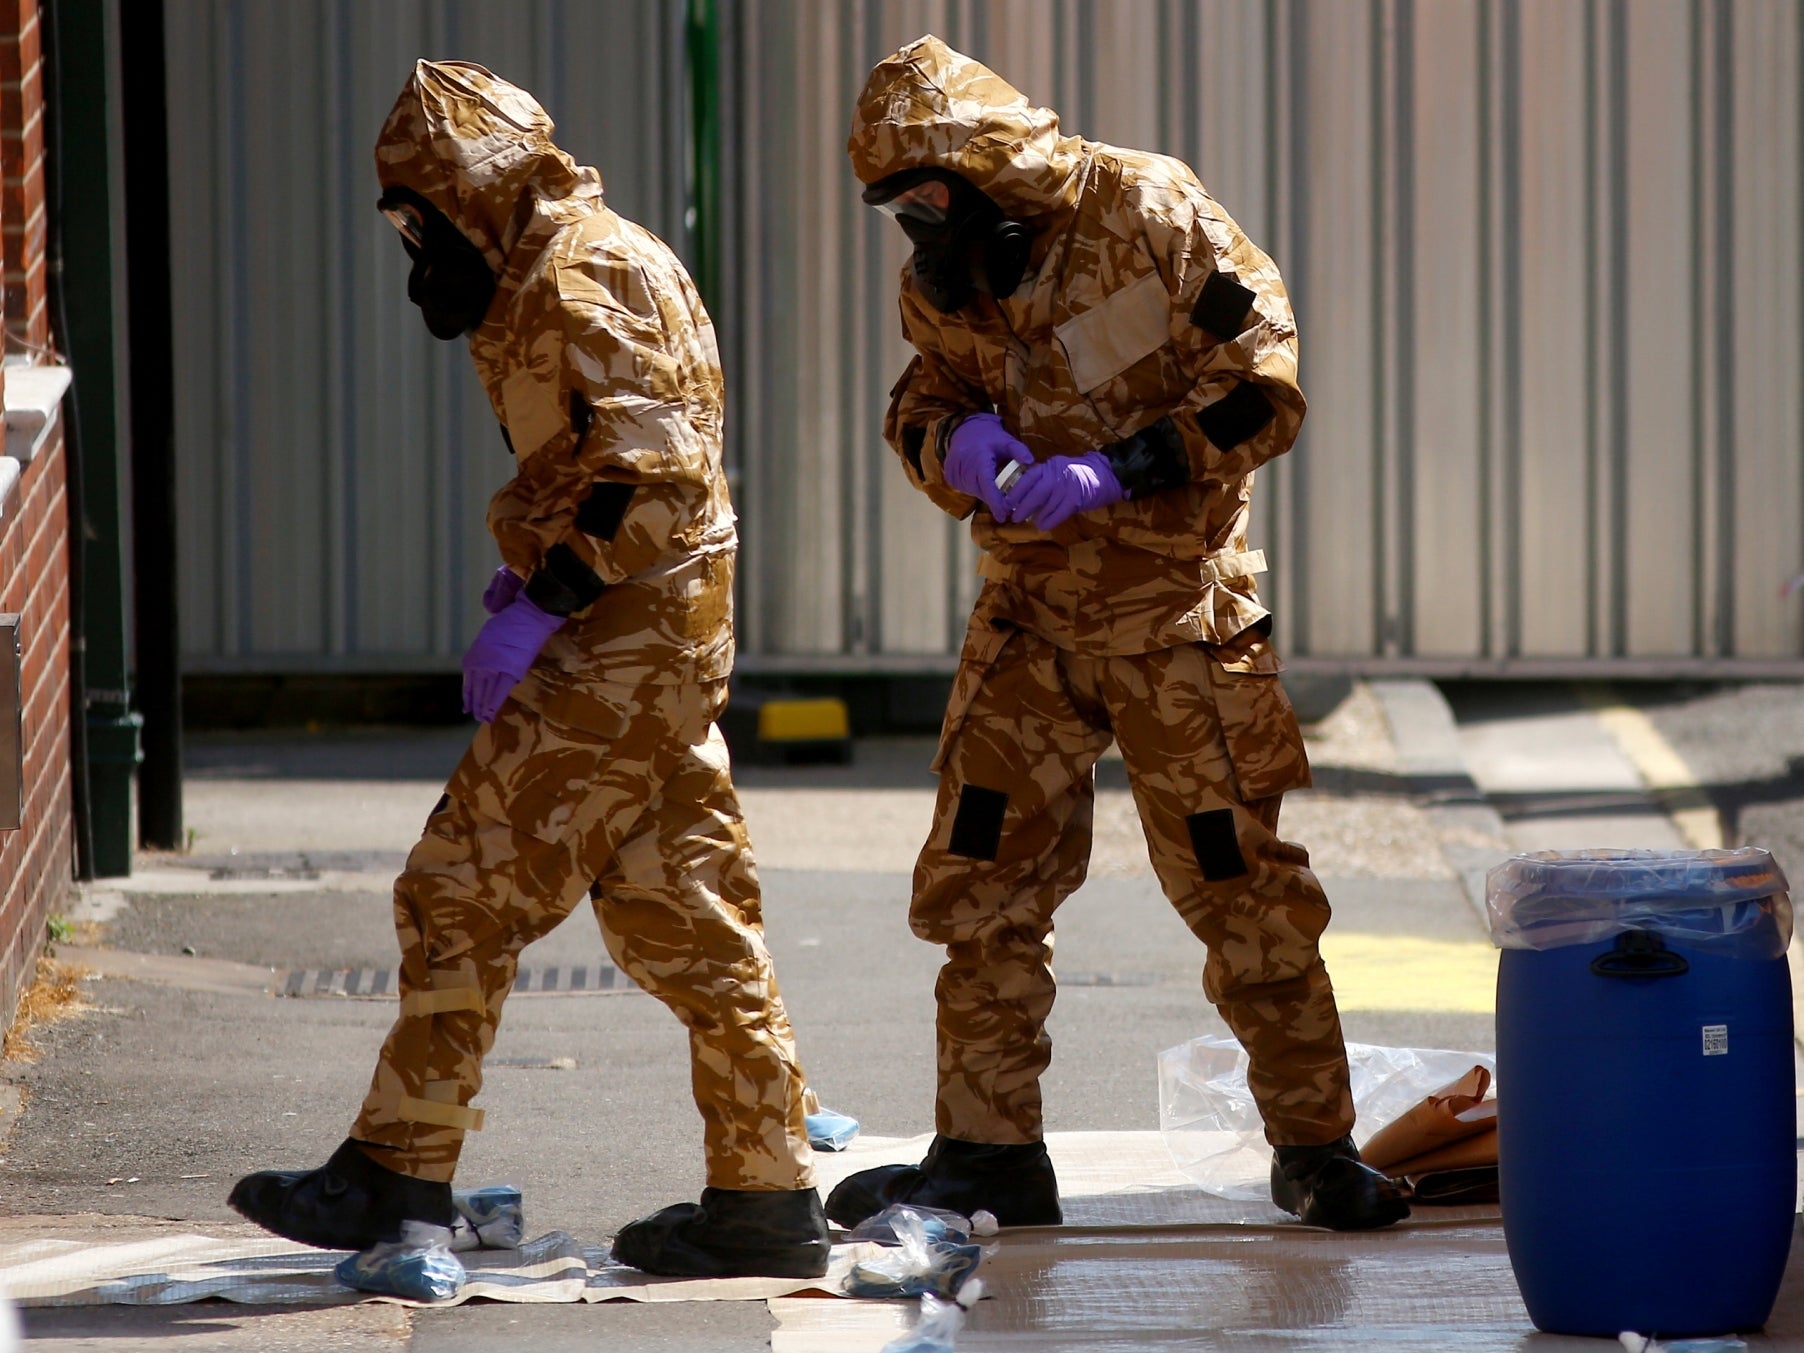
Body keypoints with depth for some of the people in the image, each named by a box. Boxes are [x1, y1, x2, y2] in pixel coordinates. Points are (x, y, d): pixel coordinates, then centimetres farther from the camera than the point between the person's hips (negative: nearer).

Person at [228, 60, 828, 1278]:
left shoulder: (582, 274, -13)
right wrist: (529, 576, 13)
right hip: (653, 636, 10)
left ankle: (398, 1176, -6)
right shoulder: (551, 278, 20)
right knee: (679, 915, 10)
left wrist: (541, 605, -21)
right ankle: (766, 1199, 12)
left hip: (626, 633, -10)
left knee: (468, 888, -8)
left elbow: (647, 469, -22)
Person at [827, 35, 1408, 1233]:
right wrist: (954, 441, -13)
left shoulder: (1152, 216, -14)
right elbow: (925, 409, 12)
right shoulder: (943, 280, 3)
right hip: (1031, 620, 5)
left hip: (1178, 617, -5)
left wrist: (1118, 470, -25)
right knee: (979, 884, 2)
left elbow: (1262, 392, -14)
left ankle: (1316, 1149, 10)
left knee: (1240, 886, -1)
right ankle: (988, 1147, 12)